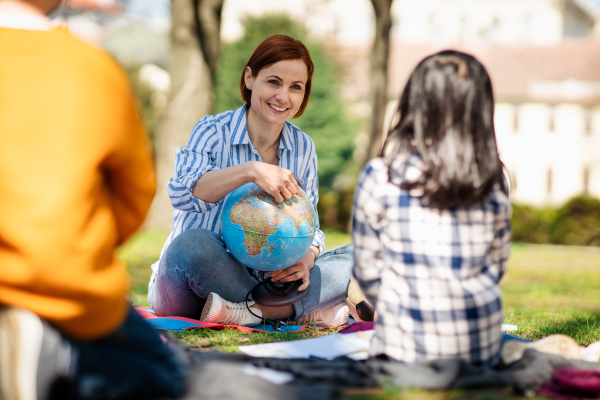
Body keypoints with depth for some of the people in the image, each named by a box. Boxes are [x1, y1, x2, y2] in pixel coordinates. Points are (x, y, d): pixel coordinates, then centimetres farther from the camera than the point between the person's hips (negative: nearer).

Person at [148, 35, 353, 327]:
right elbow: (182, 193, -29)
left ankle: (249, 308, -28)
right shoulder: (213, 131, -9)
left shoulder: (303, 148, 6)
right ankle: (305, 311, -26)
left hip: (263, 277, 5)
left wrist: (306, 258, -18)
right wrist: (251, 171, -44)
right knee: (193, 244, -39)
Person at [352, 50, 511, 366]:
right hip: (484, 345, 4)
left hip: (408, 346, -3)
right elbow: (497, 265, 10)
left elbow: (367, 269, 0)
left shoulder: (380, 177, -9)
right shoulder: (494, 181, -1)